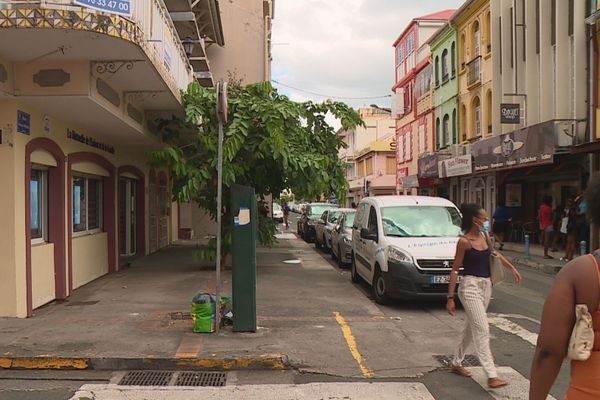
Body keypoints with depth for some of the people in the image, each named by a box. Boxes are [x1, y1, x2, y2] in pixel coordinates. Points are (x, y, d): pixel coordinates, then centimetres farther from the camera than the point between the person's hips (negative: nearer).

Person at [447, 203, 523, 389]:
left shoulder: (485, 236, 5)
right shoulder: (464, 242, -14)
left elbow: (494, 253, 27)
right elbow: (455, 270, -12)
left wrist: (512, 268, 25)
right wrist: (450, 298, -13)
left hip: (486, 285, 8)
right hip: (470, 286, -8)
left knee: (472, 327, 17)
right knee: (482, 330, -10)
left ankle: (456, 363, 32)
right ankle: (491, 376, -8)